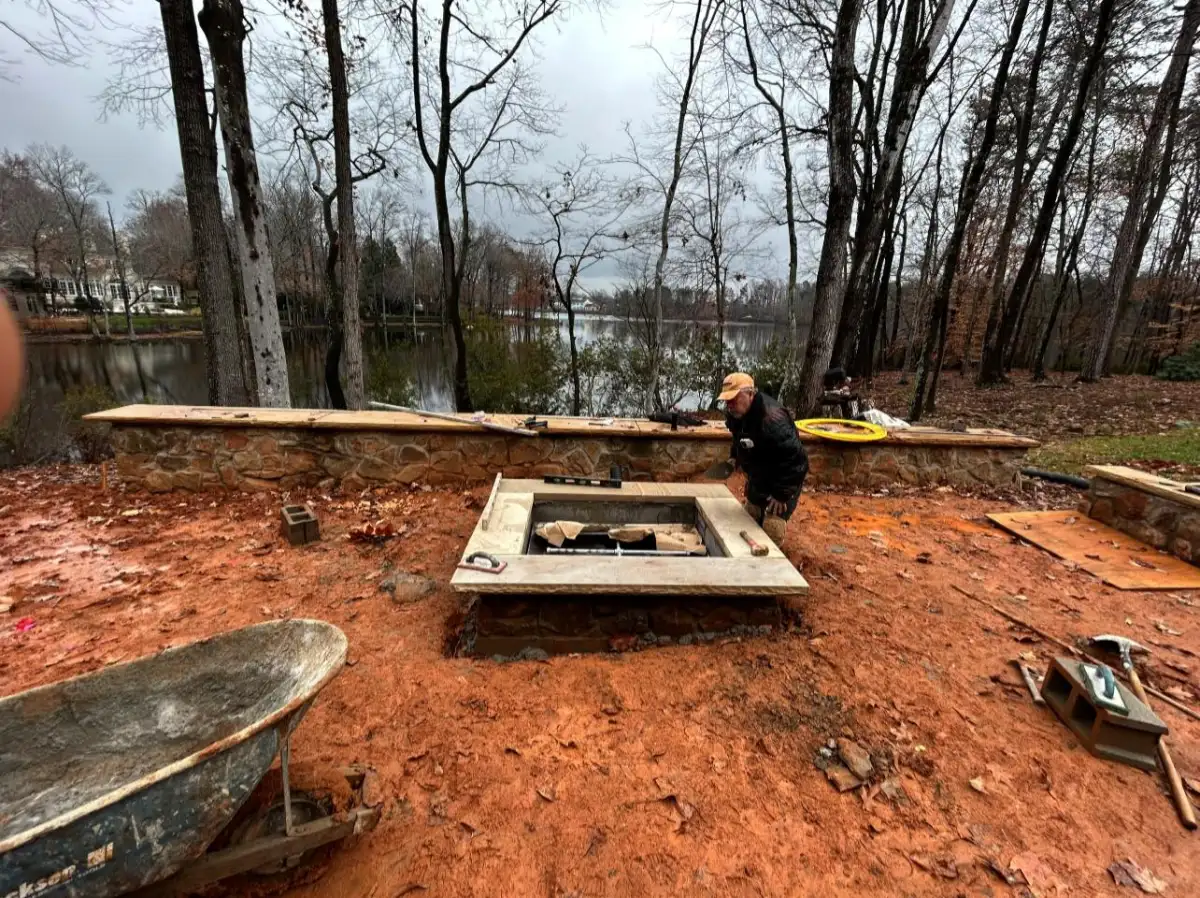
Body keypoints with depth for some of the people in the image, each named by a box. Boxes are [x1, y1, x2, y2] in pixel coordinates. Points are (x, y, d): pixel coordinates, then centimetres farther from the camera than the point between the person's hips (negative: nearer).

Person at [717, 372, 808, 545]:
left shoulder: (772, 419, -36)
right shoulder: (735, 413, -9)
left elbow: (795, 460, -32)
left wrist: (781, 494, -27)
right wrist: (734, 456, 4)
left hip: (784, 480, -8)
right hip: (756, 478, 8)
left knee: (772, 529, -10)